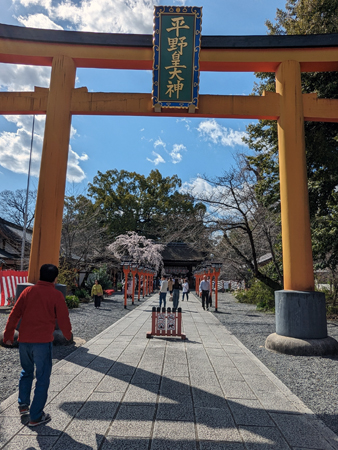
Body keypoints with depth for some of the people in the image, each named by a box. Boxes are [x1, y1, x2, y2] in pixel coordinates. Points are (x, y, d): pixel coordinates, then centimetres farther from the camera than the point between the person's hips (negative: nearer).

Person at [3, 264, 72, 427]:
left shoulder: (28, 291, 5)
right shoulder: (56, 295, -6)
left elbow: (14, 314, 6)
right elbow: (63, 319, -4)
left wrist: (8, 335, 16)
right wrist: (68, 335, 15)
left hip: (24, 340, 5)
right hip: (43, 341, -4)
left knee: (26, 372, 28)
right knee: (42, 378, 8)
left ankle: (23, 405, 30)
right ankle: (36, 416, 12)